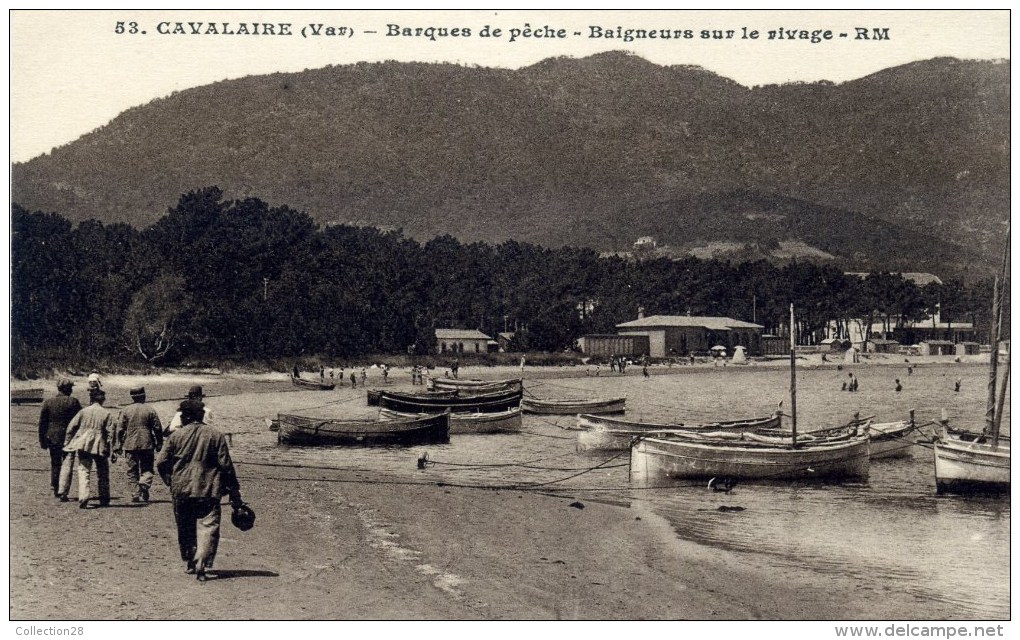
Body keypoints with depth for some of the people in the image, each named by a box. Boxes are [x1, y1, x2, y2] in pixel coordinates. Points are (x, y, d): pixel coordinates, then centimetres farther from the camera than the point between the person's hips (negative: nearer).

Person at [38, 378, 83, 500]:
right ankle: (64, 493, -4)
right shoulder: (73, 402, -8)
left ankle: (56, 490, 23)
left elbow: (42, 423, 2)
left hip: (52, 438, 3)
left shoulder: (48, 402, 0)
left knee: (55, 464, 17)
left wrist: (42, 440, 9)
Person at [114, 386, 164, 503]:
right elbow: (158, 428, 0)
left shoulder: (126, 410, 1)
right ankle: (144, 484, -22)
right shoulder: (150, 410, -1)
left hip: (130, 445, 1)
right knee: (147, 469, 6)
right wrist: (159, 444, 9)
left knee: (132, 470, 10)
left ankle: (137, 493, 5)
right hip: (147, 445, -1)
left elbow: (120, 429, 1)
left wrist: (117, 446, 7)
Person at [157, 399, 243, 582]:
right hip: (208, 491, -2)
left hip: (181, 491, 2)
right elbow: (226, 466, -2)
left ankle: (191, 563, 26)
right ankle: (201, 564, -19)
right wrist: (235, 494, 3)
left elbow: (161, 462, 1)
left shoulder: (176, 436, 2)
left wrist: (170, 481, 20)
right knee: (207, 526, -3)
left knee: (185, 528, 17)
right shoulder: (216, 436, 1)